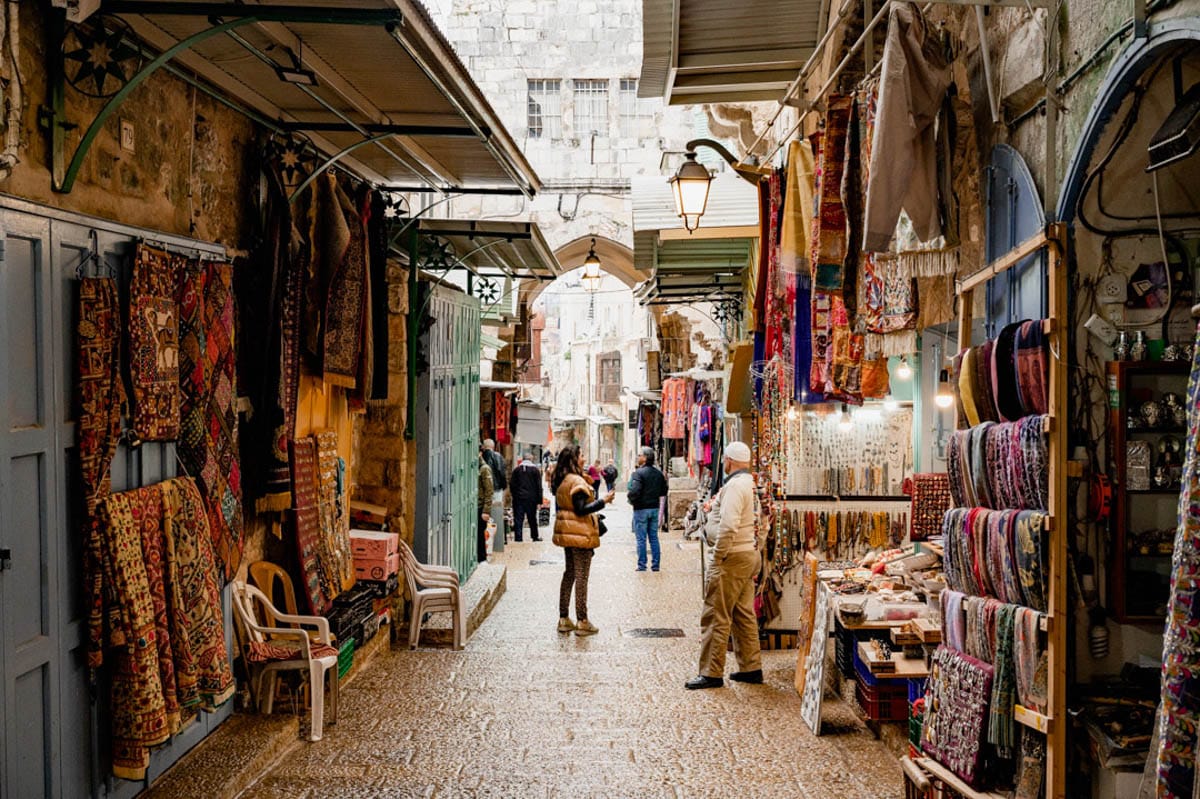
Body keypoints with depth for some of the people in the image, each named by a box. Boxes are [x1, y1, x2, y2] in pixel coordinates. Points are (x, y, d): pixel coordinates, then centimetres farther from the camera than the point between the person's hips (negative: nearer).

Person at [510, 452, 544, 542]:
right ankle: (535, 536, 20)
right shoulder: (535, 470, -1)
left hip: (518, 498, 1)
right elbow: (539, 486, -4)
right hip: (531, 499, -1)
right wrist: (539, 500, -2)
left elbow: (511, 484, 4)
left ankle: (518, 537, -4)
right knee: (532, 518, 11)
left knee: (518, 519, 1)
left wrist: (514, 495, 12)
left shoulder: (516, 469, 4)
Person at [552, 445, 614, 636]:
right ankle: (582, 621, -1)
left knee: (569, 573, 15)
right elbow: (581, 509, -22)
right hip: (580, 534, -9)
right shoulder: (577, 481, -17)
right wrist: (603, 501, -17)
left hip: (566, 532, 9)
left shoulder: (560, 481, 11)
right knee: (581, 576, -4)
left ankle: (564, 619, 18)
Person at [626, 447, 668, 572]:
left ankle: (642, 565, 3)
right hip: (655, 508, 6)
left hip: (641, 509, -6)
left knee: (641, 539, 1)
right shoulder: (658, 473, 7)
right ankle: (655, 565, 13)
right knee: (654, 537, 11)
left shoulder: (638, 473, -16)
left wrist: (631, 499, -7)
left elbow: (635, 491, -26)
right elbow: (663, 491, 12)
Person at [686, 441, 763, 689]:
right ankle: (751, 668, 21)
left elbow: (728, 526, -25)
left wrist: (718, 557, -17)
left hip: (733, 557, -10)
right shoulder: (753, 484, 11)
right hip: (751, 555, 10)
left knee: (716, 617, -4)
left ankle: (712, 673, 0)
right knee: (744, 614, 16)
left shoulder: (735, 485, -17)